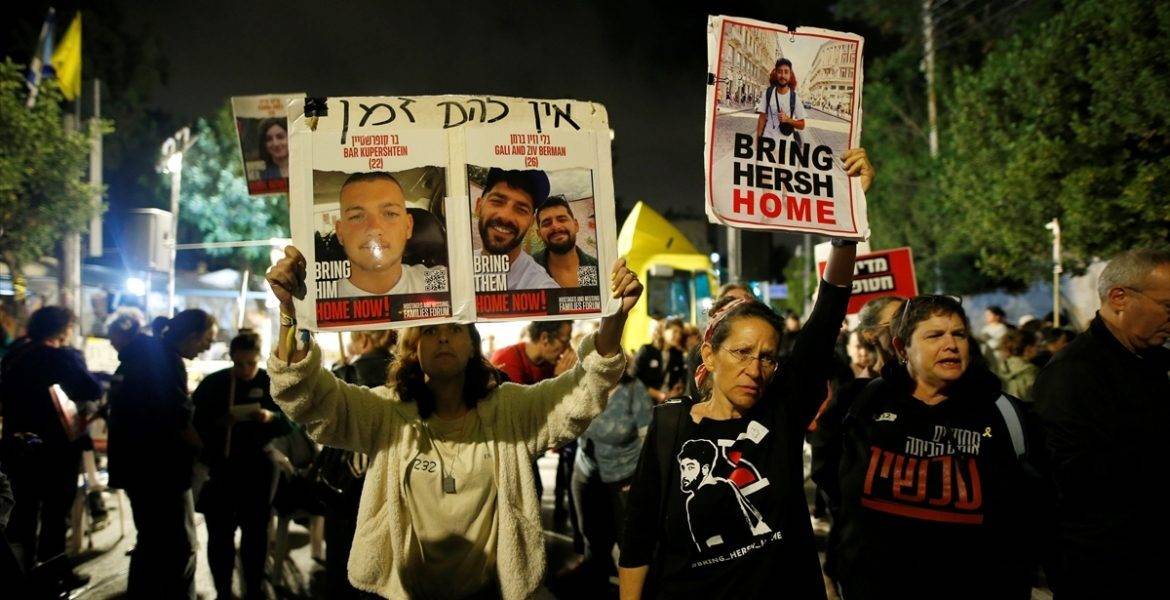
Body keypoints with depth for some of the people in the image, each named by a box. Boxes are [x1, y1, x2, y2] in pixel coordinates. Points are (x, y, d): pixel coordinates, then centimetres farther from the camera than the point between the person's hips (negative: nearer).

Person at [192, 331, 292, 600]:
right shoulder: (212, 383, 1)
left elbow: (292, 421, -2)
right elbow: (195, 422, -2)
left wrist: (272, 417, -22)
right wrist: (218, 422, -21)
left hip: (258, 467, 0)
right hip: (218, 468, 0)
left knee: (256, 531, 8)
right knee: (220, 532, 3)